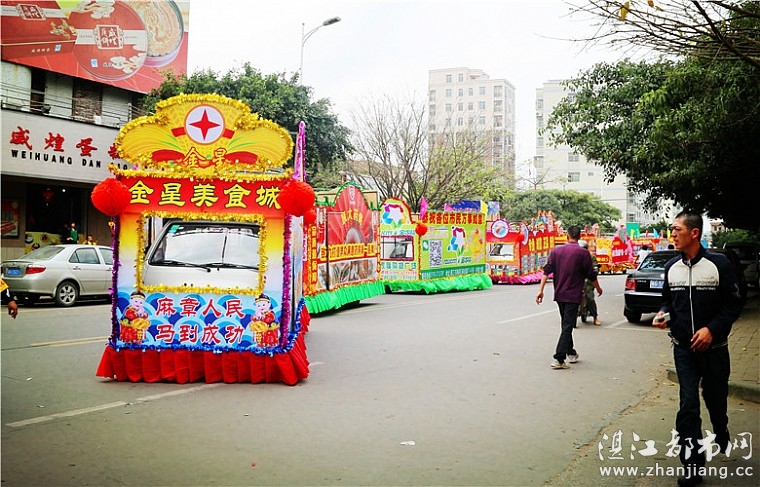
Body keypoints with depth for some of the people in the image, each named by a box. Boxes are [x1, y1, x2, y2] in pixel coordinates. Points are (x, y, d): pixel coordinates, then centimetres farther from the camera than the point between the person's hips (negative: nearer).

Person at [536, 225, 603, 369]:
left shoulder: (556, 251, 2)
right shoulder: (583, 253, -7)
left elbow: (547, 271, -5)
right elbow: (591, 275, -2)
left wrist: (541, 290, -5)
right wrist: (598, 288, 17)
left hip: (559, 294, 4)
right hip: (573, 295, -4)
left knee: (566, 325, 20)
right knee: (567, 326, -5)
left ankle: (571, 353, 32)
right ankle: (559, 359, -13)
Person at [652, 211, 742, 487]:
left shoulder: (718, 264, -10)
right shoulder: (672, 267, 3)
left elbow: (733, 304, -7)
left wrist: (711, 329, -18)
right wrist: (663, 314, -5)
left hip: (713, 348, -2)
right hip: (683, 349, 2)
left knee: (716, 400, 16)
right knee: (688, 407, -4)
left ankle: (722, 438, 47)